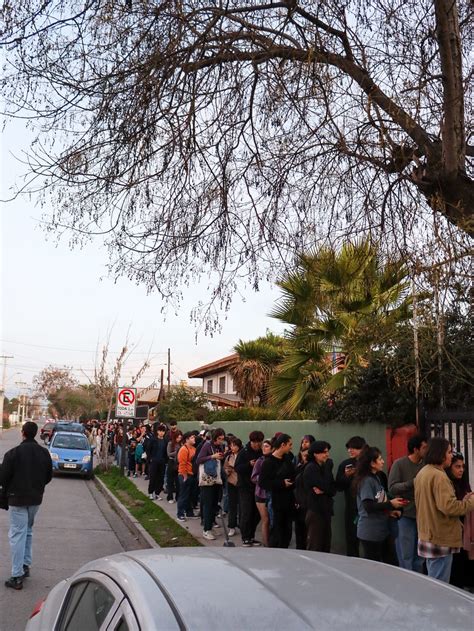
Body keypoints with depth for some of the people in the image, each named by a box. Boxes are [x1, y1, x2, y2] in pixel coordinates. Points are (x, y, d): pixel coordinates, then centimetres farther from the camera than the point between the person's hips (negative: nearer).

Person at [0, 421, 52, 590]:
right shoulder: (44, 453, 0)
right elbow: (49, 476, 7)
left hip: (17, 499, -5)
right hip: (36, 499, 5)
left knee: (17, 534, -1)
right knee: (28, 531, 22)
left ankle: (17, 576, -1)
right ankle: (26, 565, 26)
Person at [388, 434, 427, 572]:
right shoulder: (399, 464, -8)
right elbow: (392, 488, -13)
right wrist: (413, 482, -22)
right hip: (405, 515, -4)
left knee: (419, 556, 15)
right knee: (406, 557, 2)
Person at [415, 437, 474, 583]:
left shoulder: (422, 473, 12)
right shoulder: (439, 475, -19)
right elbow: (449, 506, -26)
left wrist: (461, 501, 12)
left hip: (427, 536, 10)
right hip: (440, 540, -10)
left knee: (432, 582, 20)